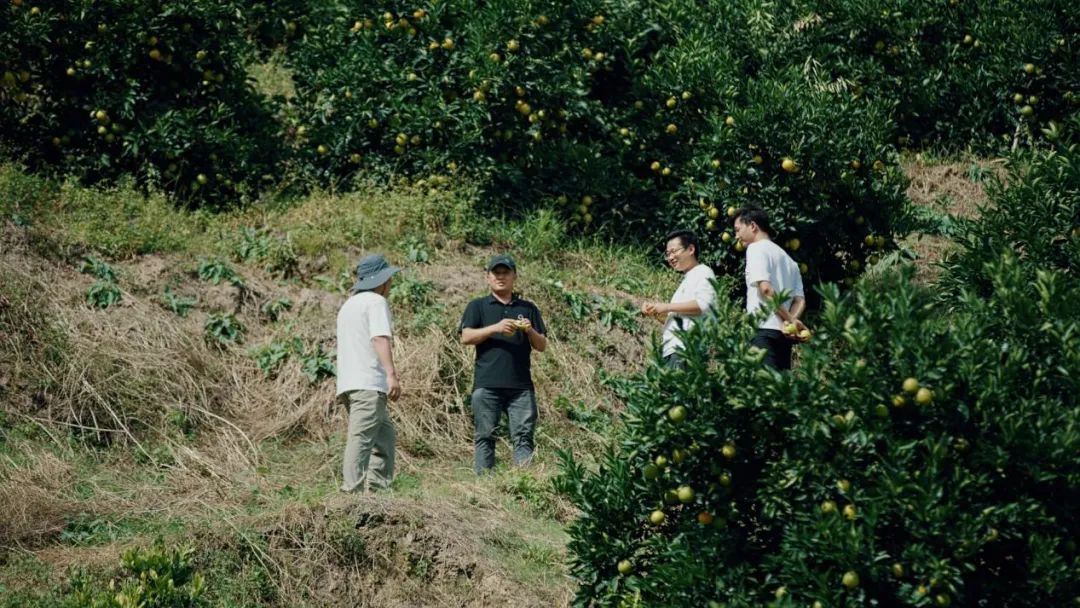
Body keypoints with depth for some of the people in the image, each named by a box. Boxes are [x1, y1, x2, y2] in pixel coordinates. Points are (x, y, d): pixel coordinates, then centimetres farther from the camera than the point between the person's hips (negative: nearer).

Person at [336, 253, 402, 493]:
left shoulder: (348, 305, 26)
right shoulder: (376, 302, -4)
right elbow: (380, 338, -17)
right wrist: (391, 374, -26)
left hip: (348, 381, 9)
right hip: (368, 383, -9)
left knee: (385, 434, 13)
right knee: (361, 438, -14)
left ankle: (377, 487, 8)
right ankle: (352, 491, -20)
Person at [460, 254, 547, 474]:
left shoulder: (528, 308, 17)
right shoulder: (478, 306, 12)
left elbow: (542, 346, 14)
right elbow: (466, 337, -2)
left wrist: (530, 331, -8)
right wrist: (496, 328, -15)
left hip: (520, 385, 1)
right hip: (487, 384, -1)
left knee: (524, 436, -5)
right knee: (485, 436, -2)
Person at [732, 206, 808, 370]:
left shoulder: (756, 248, 1)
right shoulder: (786, 257, 26)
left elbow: (765, 288, -14)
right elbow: (800, 300, 15)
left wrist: (789, 319, -12)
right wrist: (791, 320, -4)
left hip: (765, 330, -8)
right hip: (784, 334, 8)